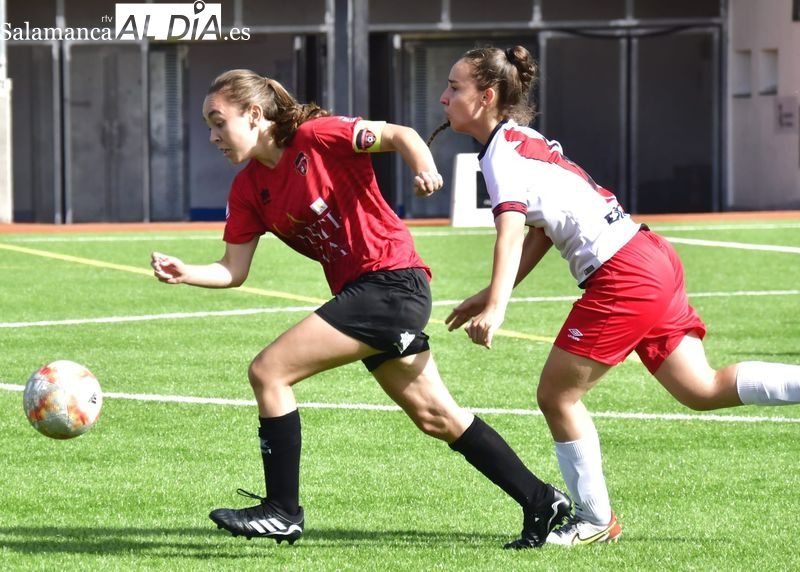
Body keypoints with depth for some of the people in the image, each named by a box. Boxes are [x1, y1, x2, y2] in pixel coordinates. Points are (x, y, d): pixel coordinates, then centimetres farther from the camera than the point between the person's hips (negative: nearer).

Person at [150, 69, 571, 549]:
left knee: (268, 371, -12)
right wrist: (184, 273, -10)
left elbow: (399, 135, -14)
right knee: (436, 417, 13)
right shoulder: (248, 189, 11)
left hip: (391, 281, -9)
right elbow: (234, 270, 8)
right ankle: (541, 501, 20)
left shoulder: (315, 136, -10)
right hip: (363, 294, 9)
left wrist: (425, 168, -33)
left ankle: (282, 512, -4)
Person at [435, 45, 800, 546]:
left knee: (556, 395, 0)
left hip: (621, 275, -10)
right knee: (703, 390, 10)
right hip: (652, 258, 10)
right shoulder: (525, 140, 18)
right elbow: (540, 231, 24)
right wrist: (491, 296, 22)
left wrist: (496, 307, -39)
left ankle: (596, 521, 8)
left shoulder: (502, 152, -10)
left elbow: (511, 232, -27)